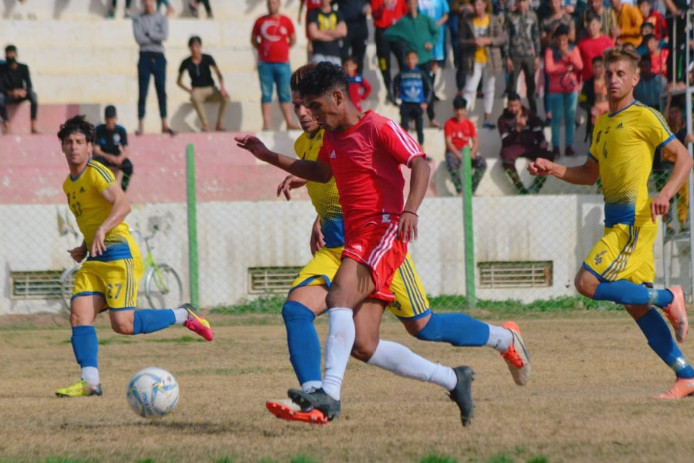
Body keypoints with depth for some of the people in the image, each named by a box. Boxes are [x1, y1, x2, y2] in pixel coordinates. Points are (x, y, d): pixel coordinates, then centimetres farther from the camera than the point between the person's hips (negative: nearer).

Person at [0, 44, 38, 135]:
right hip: (8, 96, -1)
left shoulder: (23, 68, -2)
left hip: (20, 94, 1)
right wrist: (10, 92, -34)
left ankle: (33, 125, -37)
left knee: (33, 95, -31)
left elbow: (29, 85, -9)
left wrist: (24, 91, -32)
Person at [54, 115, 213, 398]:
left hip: (119, 256, -8)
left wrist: (101, 231, -38)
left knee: (123, 324, -14)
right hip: (94, 261, 8)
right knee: (79, 315, -10)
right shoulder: (69, 184, 18)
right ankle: (90, 382, -13)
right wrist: (84, 248, 17)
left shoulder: (96, 172, -8)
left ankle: (183, 316, 6)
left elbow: (122, 205, -24)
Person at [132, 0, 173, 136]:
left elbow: (164, 35, -7)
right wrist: (155, 37, -7)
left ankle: (164, 123, 5)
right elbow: (139, 38, -8)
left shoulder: (162, 19, 8)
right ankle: (141, 125, -4)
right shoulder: (138, 20, 5)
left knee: (161, 90, 1)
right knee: (142, 92, -4)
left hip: (158, 56, 1)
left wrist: (149, 34, -8)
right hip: (145, 56, -1)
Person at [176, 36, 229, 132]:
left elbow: (218, 74, -10)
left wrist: (222, 87, -27)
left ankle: (219, 124, -19)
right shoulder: (186, 63, -1)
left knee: (225, 97, -31)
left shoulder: (208, 58, -2)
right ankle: (205, 124, -35)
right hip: (197, 90, -1)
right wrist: (189, 90, -7)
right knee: (195, 98, -41)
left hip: (210, 89, 1)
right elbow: (179, 82, 8)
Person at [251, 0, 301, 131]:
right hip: (265, 63, 0)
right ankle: (266, 124, 0)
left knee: (285, 94, 3)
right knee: (266, 94, 0)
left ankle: (289, 122, 6)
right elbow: (253, 39, 15)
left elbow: (293, 40, 15)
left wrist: (283, 49, 8)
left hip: (282, 62, 0)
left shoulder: (286, 21, 6)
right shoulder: (260, 21, 6)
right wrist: (261, 49, 3)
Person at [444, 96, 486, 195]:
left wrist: (472, 154, -14)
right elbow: (449, 143, -9)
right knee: (452, 164, -40)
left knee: (482, 163, -24)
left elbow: (476, 142, 6)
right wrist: (459, 156, -21)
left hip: (467, 151, 4)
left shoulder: (469, 123, 9)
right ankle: (460, 191, -32)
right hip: (453, 152, -4)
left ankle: (471, 190, -19)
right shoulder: (449, 123, -1)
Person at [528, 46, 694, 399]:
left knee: (587, 283, -17)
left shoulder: (644, 117, -5)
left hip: (634, 220, -8)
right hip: (616, 222, 8)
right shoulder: (603, 123, 19)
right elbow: (590, 174, 26)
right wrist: (553, 169, 11)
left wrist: (665, 194, -21)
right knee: (636, 306, 7)